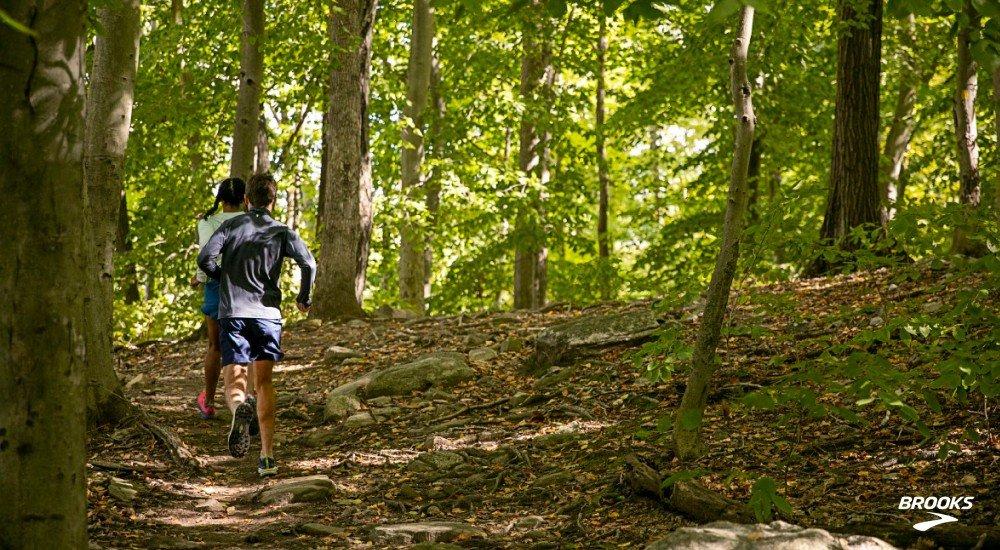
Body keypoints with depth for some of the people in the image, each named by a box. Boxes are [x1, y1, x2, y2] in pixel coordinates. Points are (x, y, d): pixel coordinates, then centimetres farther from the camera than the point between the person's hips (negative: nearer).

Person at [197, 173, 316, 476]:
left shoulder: (232, 225, 6)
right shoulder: (282, 232, 6)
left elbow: (205, 259, -5)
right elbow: (308, 263, -9)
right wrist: (304, 297, 8)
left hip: (233, 313, -1)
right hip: (268, 314, 1)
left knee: (234, 382, -2)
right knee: (264, 383, 12)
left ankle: (240, 409, -41)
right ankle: (267, 457, 4)